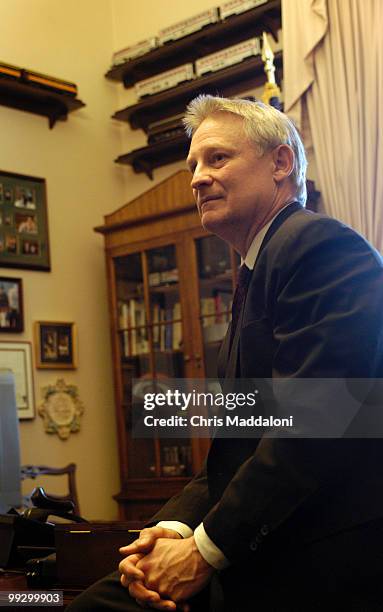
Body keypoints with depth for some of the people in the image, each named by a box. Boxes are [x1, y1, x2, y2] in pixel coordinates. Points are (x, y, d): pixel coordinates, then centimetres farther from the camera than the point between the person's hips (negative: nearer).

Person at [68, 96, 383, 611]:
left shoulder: (322, 245, -12)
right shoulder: (258, 276, 20)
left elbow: (311, 422, -22)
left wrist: (207, 549, -16)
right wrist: (173, 528, -2)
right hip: (254, 563, 8)